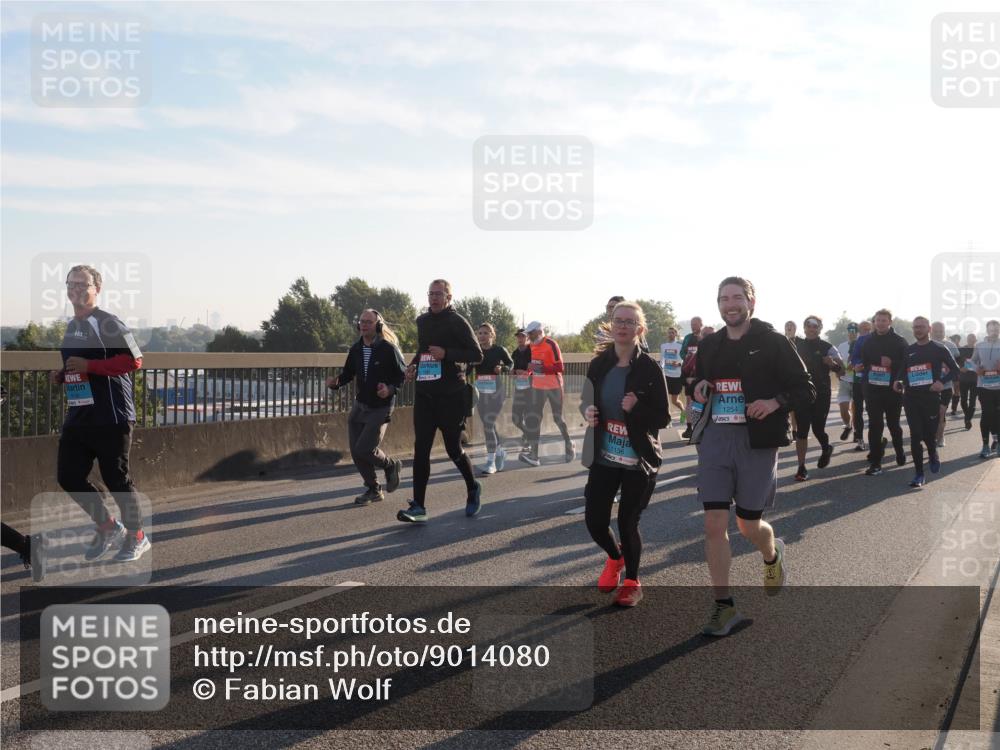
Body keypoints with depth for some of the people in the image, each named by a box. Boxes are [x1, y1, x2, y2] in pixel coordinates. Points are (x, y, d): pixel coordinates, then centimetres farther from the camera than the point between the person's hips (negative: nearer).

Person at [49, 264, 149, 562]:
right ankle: (108, 527, 25)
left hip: (111, 416, -8)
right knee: (68, 476, 6)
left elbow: (134, 360, -19)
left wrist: (88, 365, -21)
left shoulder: (108, 324, -10)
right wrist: (60, 376, 7)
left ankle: (136, 537, 18)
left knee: (116, 478, 0)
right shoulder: (70, 327, 16)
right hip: (78, 415, 8)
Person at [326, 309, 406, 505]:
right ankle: (373, 490, 22)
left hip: (380, 407, -6)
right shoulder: (356, 349, 4)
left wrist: (391, 389, -23)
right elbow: (348, 373, 13)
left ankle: (391, 465, 17)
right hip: (360, 405, 6)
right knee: (356, 451, 4)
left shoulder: (388, 349, -12)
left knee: (366, 449, -15)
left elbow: (402, 375, -6)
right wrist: (335, 382, -8)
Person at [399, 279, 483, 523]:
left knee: (453, 448, 4)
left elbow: (477, 355, -8)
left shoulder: (457, 322, -5)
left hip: (450, 395, -5)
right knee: (421, 448, -4)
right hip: (424, 393, 5)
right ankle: (418, 507, -4)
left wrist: (447, 354, -20)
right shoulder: (422, 321, 14)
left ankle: (473, 489, 31)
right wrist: (413, 364, 10)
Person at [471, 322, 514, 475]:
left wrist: (502, 368, -10)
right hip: (481, 392, 4)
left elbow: (510, 363, 10)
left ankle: (491, 461, -8)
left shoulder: (499, 350, -5)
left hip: (496, 391, -3)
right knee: (489, 425, 11)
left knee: (488, 424, -12)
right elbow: (469, 369, -4)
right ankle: (500, 453, 33)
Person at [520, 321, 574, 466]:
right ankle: (533, 455, -9)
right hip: (537, 387, 6)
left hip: (553, 387, -6)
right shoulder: (532, 346, 6)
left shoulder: (551, 345, -15)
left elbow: (559, 368, -20)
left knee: (557, 418, 6)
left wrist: (541, 369, -28)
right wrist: (532, 371, 1)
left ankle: (569, 445, 31)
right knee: (534, 419, -5)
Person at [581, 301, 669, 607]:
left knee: (627, 522, 3)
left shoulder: (649, 367, -10)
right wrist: (588, 411, -10)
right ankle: (615, 557, 38)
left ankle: (632, 581, 27)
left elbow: (663, 418, -8)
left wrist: (637, 408, -26)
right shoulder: (599, 364, 1)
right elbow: (587, 401, 13)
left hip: (639, 459, -3)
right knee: (594, 521, 3)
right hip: (604, 457, 4)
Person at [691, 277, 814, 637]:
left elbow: (805, 389, -1)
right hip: (714, 439, 4)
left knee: (749, 526, 7)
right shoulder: (708, 345, 10)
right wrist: (699, 388, 2)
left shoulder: (773, 342, -3)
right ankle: (724, 605, 7)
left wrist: (775, 403, -19)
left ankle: (772, 555, 44)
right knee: (714, 524, -4)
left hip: (756, 441, -3)